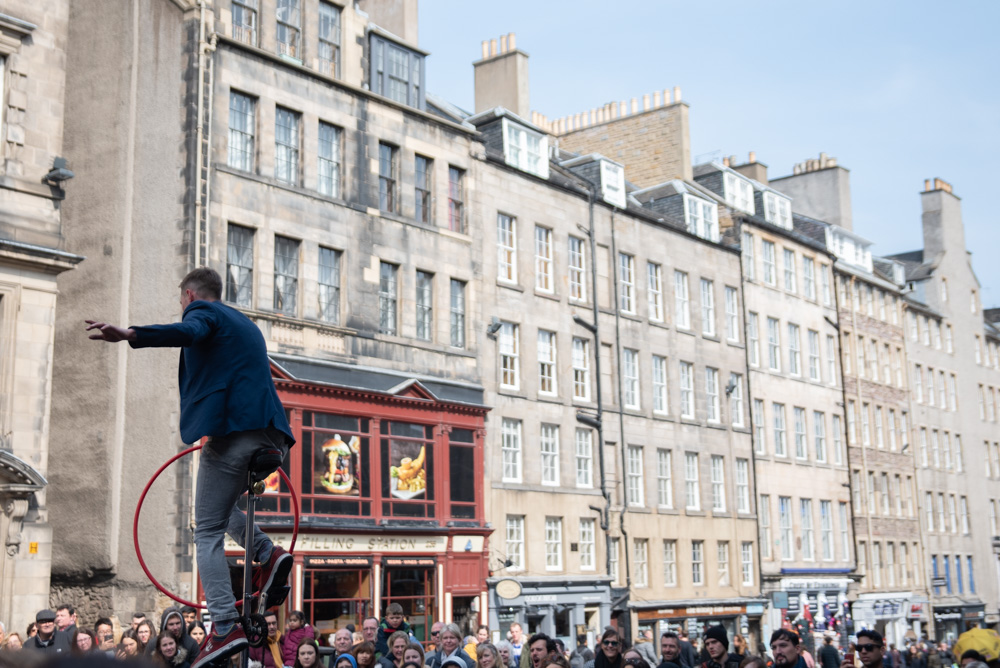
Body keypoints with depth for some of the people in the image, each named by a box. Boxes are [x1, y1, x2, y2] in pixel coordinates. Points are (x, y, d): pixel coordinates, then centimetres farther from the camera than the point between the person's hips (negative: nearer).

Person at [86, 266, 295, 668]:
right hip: (271, 434, 8)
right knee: (220, 509, 28)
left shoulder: (203, 312, 5)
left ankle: (225, 627, -13)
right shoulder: (245, 325, 31)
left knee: (207, 532, -2)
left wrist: (129, 335, -34)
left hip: (232, 430, -8)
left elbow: (188, 333, -20)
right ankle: (268, 554, 4)